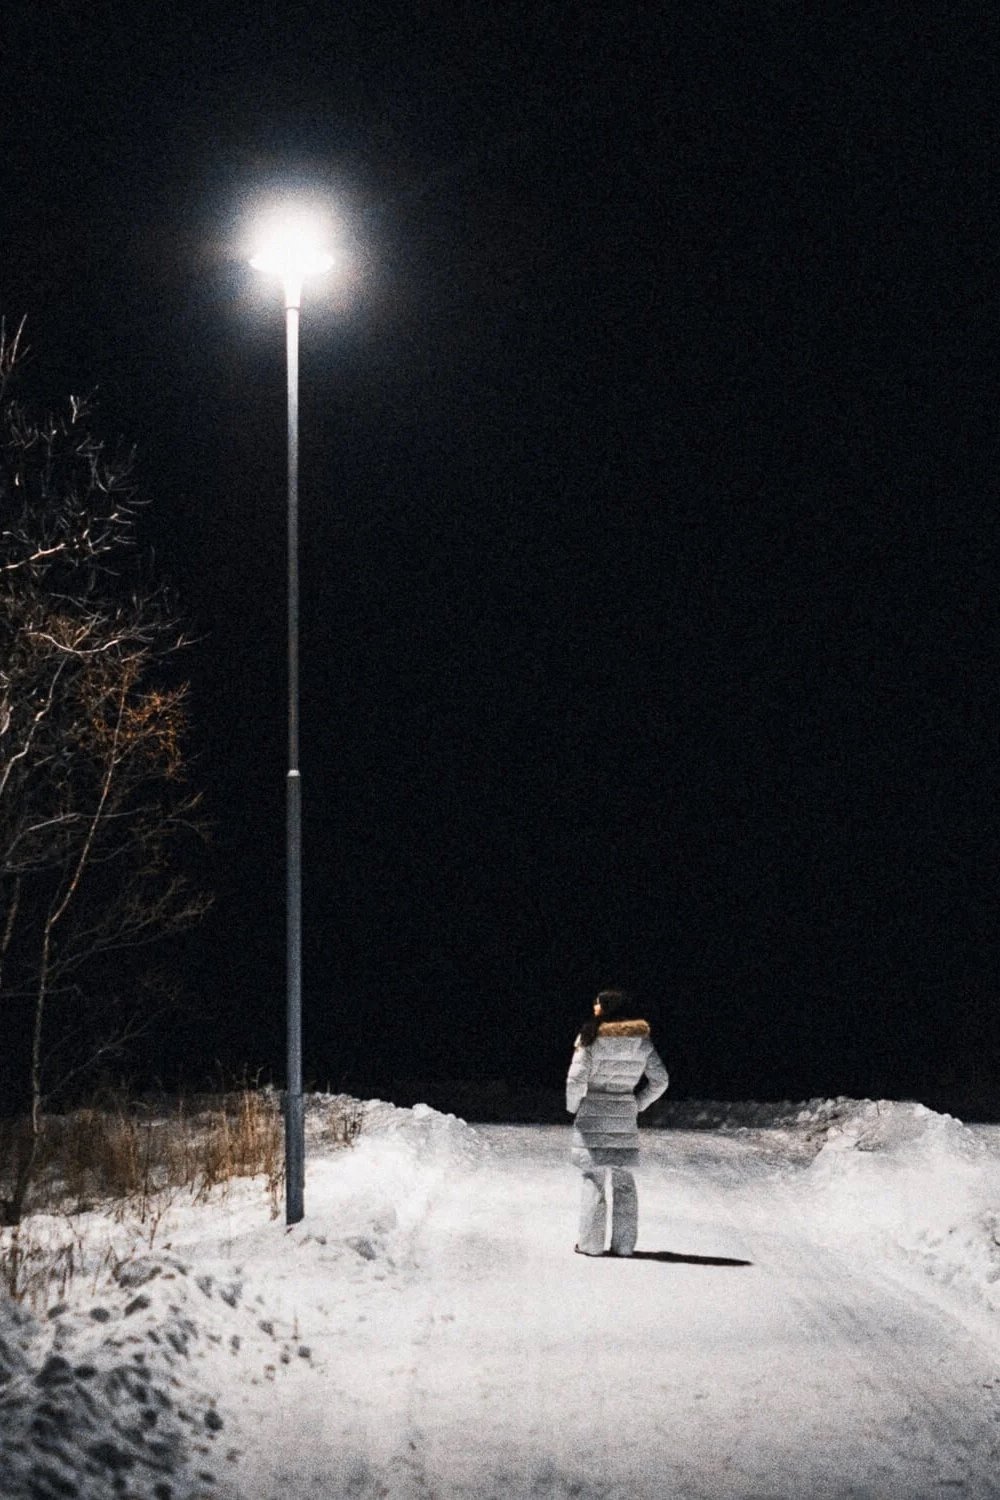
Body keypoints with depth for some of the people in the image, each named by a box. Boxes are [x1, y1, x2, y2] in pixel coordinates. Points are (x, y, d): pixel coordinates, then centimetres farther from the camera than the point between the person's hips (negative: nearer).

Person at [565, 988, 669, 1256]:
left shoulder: (591, 1037, -11)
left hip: (593, 1115, -3)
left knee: (593, 1178, 3)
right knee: (624, 1179, 11)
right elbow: (660, 1080, 4)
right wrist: (638, 1104, 13)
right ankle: (624, 1243, 12)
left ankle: (591, 1242, 3)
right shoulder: (641, 1038, 2)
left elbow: (576, 1079, -15)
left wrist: (573, 1105, 2)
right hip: (625, 1114, 4)